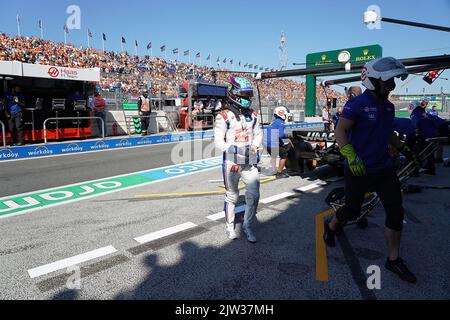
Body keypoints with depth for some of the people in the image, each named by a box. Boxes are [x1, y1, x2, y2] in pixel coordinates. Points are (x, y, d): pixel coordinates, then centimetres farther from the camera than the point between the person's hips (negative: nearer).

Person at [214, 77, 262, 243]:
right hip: (231, 162, -4)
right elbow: (218, 141, -8)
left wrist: (255, 144, 0)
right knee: (232, 196, 10)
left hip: (250, 162, 4)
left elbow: (258, 133, 20)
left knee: (254, 195, 2)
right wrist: (233, 150, -19)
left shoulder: (252, 114, 9)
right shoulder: (224, 116, -8)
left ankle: (247, 226, 22)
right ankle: (230, 226, 30)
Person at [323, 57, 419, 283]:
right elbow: (340, 132, -19)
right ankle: (330, 226, 39)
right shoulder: (357, 104, -15)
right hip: (359, 171, -7)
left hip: (384, 169, 7)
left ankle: (394, 260, 17)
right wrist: (351, 156, -30)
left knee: (396, 211, 3)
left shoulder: (388, 106, 9)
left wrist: (404, 150, 18)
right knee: (352, 211, 6)